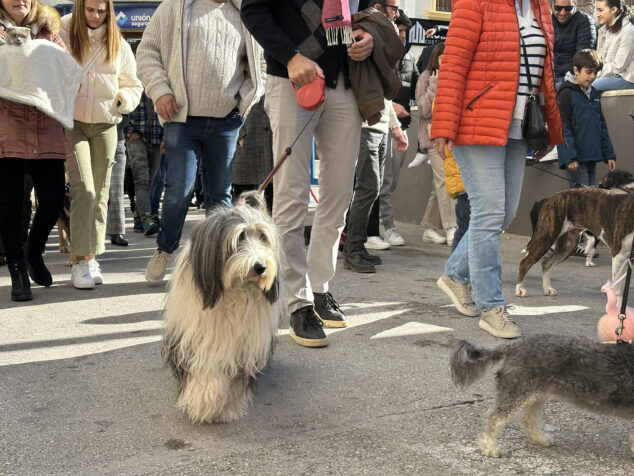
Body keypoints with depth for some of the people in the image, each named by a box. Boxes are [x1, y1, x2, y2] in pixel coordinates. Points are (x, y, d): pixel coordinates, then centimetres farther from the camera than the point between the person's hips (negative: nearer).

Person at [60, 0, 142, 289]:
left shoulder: (119, 46, 9)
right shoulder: (63, 37, 0)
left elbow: (133, 86, 15)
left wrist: (124, 98, -4)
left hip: (105, 126, 3)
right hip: (72, 124, -3)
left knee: (100, 194, 6)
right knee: (83, 190, -16)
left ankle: (92, 258, 15)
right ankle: (80, 262, -13)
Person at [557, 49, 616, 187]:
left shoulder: (593, 94, 16)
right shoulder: (566, 94, -8)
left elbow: (602, 126, 21)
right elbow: (563, 128, -13)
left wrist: (609, 155, 17)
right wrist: (569, 157, -19)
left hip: (592, 157, 8)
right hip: (576, 159, -8)